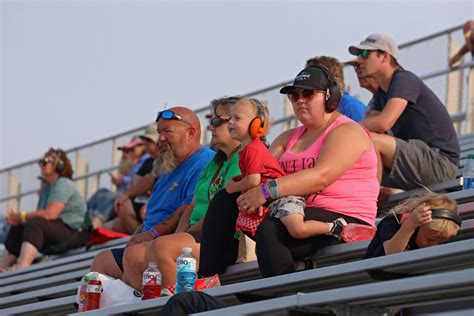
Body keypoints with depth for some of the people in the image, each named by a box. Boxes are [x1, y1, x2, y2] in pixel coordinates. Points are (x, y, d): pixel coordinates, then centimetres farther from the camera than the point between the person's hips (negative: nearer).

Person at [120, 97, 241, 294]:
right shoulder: (214, 163, 26)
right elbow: (193, 207, 22)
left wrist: (190, 232, -11)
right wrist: (178, 234, 4)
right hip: (197, 237, 10)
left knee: (161, 246, -33)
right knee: (132, 254, -4)